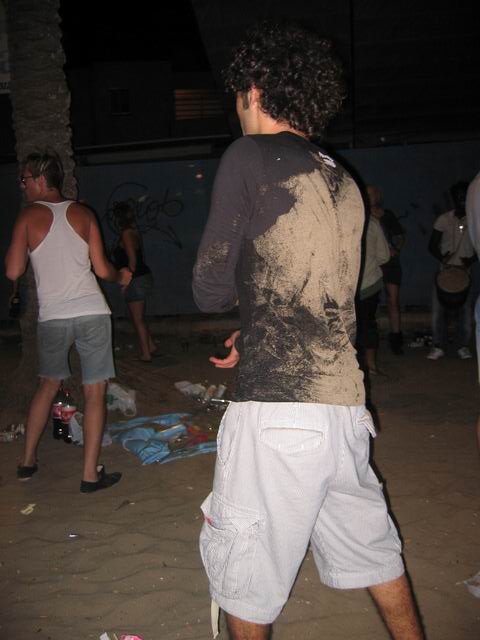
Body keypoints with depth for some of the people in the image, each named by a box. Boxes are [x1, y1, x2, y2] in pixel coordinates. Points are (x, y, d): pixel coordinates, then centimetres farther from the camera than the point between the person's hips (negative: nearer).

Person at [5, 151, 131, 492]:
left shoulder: (29, 215, -1)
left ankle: (28, 460, 28)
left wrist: (18, 245, 13)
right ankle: (90, 474, 6)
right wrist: (121, 276, 21)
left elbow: (13, 271, -5)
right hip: (92, 313, -1)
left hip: (52, 317, 1)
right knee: (95, 392, 4)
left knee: (48, 384, 21)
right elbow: (102, 269, 1)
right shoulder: (82, 213, 4)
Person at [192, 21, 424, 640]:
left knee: (243, 567, 13)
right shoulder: (344, 183, 13)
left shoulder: (250, 157, -7)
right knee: (371, 547, 24)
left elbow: (210, 292, -6)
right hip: (345, 404, 8)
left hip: (278, 410, -7)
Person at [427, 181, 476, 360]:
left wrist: (471, 260, -14)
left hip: (464, 272, 0)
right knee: (439, 308, -3)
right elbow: (432, 245, 1)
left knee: (464, 310, 2)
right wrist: (442, 258, -18)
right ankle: (438, 346, 7)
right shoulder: (444, 219, 0)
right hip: (444, 271, 0)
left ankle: (462, 346, 16)